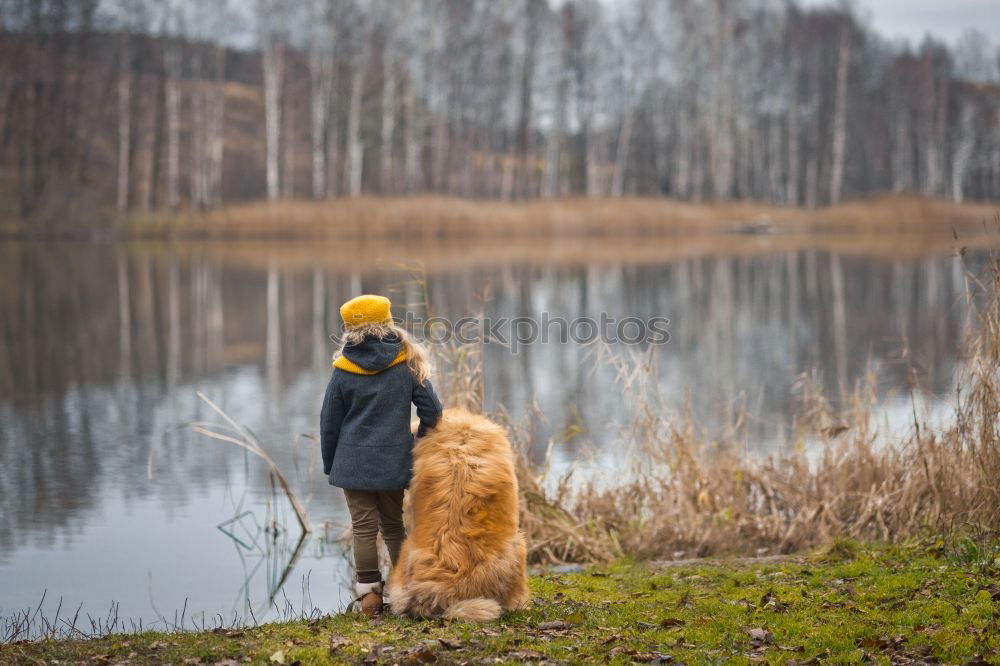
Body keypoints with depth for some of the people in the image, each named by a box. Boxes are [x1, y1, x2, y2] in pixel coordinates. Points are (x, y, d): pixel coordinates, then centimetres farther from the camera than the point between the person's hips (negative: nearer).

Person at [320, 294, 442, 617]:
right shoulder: (407, 365, -2)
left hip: (353, 462, -2)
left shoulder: (344, 371, -5)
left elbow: (329, 422, 2)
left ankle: (369, 593, 0)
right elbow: (432, 411, 0)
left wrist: (330, 464, 14)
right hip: (395, 462, 2)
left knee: (364, 527, 2)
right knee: (393, 525, 14)